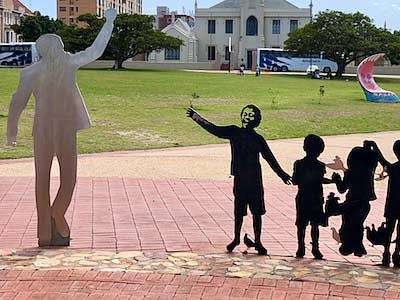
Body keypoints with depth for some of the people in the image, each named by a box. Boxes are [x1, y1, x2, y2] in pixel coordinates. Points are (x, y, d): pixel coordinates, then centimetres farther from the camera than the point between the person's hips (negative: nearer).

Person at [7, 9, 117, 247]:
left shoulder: (31, 73, -3)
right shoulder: (70, 63, -4)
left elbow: (17, 104, -2)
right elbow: (96, 49, 8)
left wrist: (12, 132, 10)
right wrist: (109, 21, 19)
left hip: (42, 131, 1)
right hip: (67, 130, -1)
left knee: (43, 181, 8)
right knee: (68, 179, 14)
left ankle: (45, 234, 8)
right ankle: (57, 218, -8)